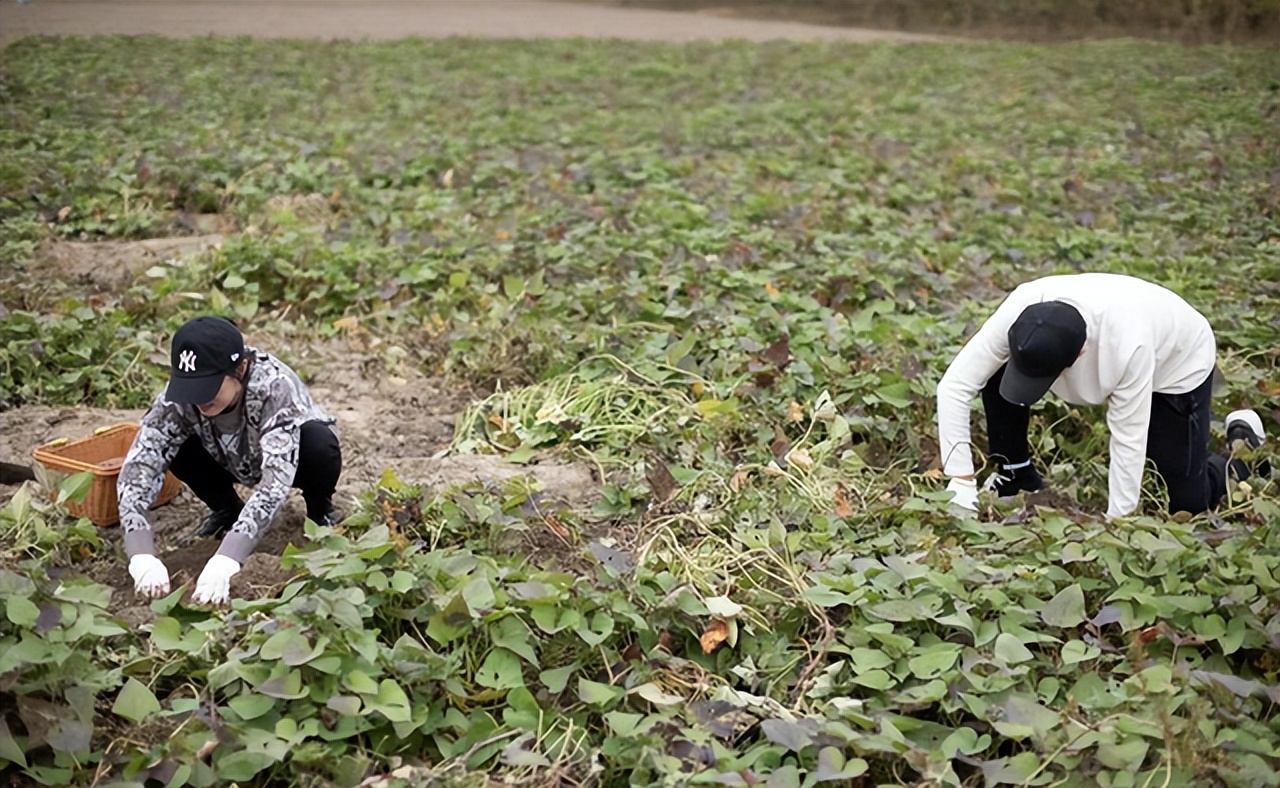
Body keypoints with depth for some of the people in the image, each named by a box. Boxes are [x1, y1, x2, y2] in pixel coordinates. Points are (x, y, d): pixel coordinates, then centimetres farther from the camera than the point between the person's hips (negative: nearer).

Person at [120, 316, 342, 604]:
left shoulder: (274, 388, -39)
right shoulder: (179, 397, -29)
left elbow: (275, 478, -48)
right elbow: (138, 465, -35)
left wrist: (225, 560, -57)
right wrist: (141, 555, -49)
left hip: (292, 457, -3)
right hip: (238, 462, 3)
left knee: (318, 443, -36)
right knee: (175, 448, -26)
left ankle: (320, 509, -2)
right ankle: (226, 508, 5)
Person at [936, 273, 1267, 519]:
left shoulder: (1129, 347, -45)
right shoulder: (1018, 312, -36)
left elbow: (1128, 439, -34)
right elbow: (954, 385, -32)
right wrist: (961, 480, -34)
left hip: (1178, 362, -4)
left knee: (1188, 504, -4)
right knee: (997, 375, -20)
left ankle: (1242, 444, 26)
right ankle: (1016, 477, 0)